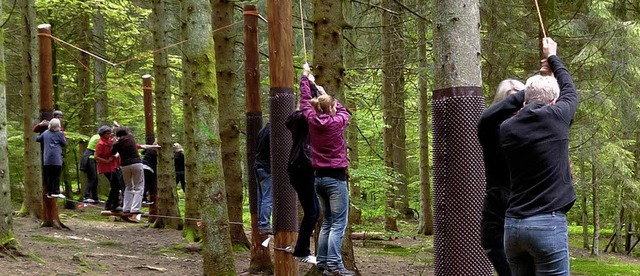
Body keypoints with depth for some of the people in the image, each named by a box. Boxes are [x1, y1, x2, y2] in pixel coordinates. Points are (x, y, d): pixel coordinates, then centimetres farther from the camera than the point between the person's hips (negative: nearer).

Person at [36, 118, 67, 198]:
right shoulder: (59, 133, 0)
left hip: (46, 158, 5)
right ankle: (55, 192, -10)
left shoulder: (46, 133, 12)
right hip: (56, 158, -4)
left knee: (48, 176, 8)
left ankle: (49, 192, 9)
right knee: (56, 175, -3)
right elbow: (64, 143, 6)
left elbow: (37, 139, 21)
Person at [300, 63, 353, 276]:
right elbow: (344, 111, 13)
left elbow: (305, 101, 17)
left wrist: (305, 78, 29)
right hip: (336, 178, -6)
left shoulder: (312, 121, 1)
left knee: (327, 222, 16)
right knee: (338, 224, -7)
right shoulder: (337, 122, -9)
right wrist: (325, 94, 24)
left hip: (319, 178, 6)